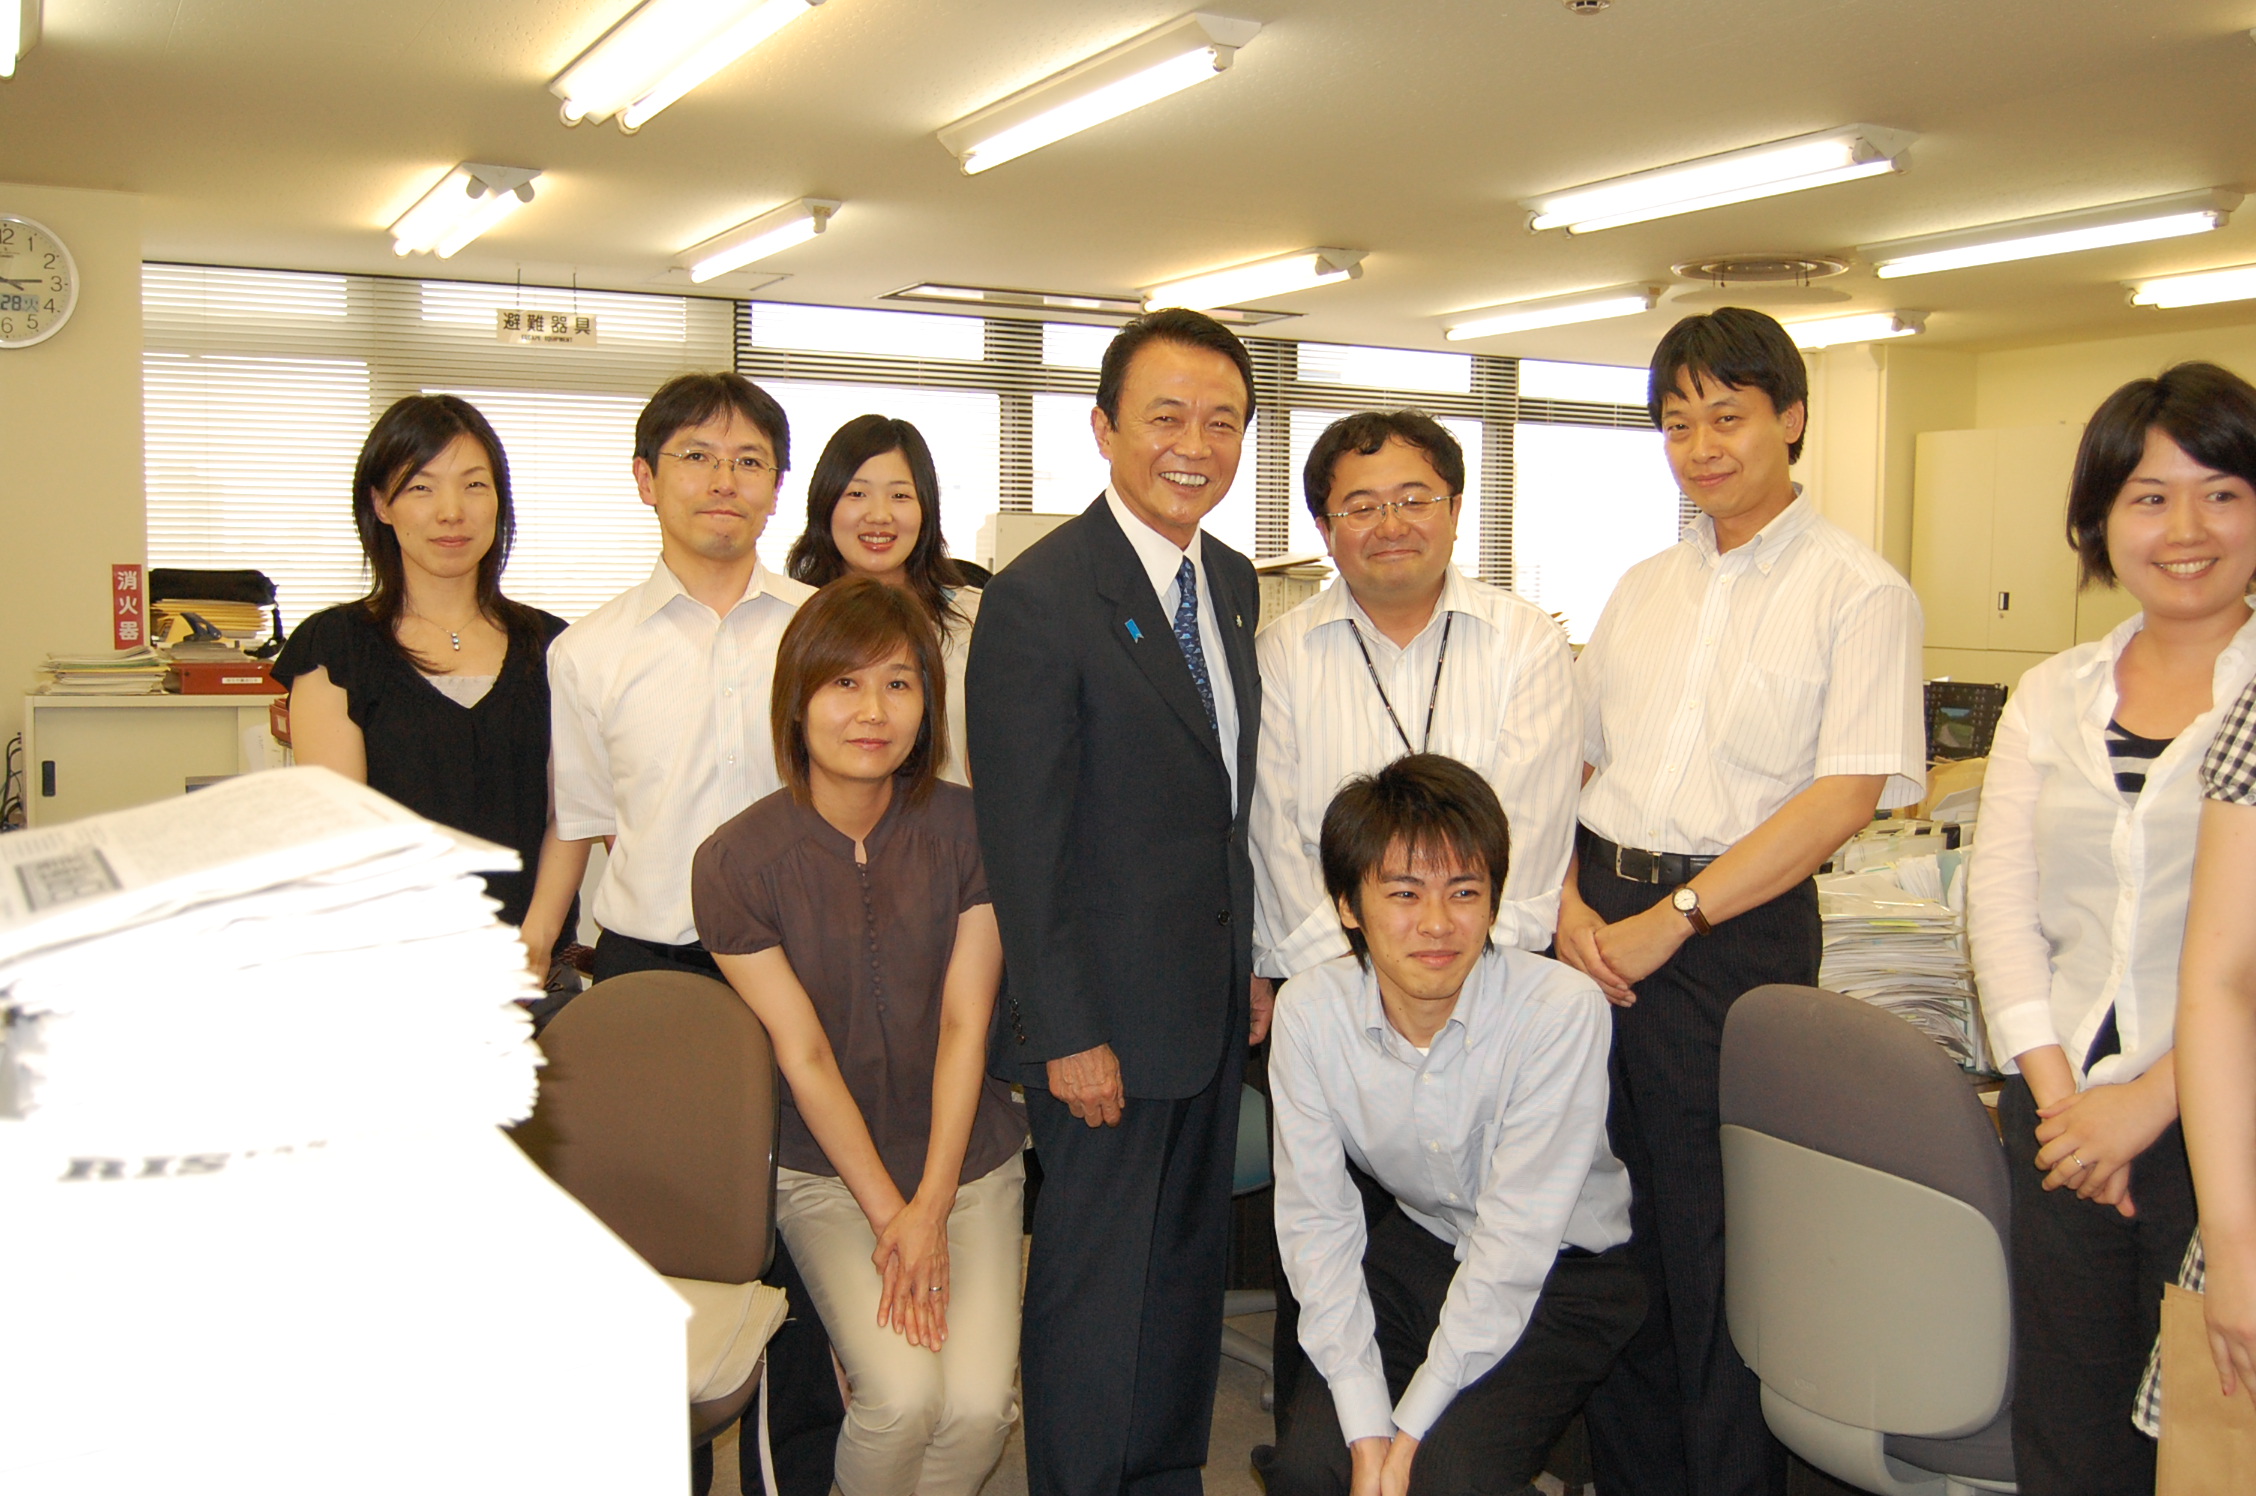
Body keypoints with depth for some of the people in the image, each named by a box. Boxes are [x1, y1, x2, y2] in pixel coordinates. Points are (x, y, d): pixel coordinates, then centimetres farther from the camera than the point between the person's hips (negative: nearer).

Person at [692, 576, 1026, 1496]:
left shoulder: (966, 828, -6)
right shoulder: (735, 862, -10)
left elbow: (964, 1023, -7)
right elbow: (803, 1056, -9)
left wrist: (931, 1208, -12)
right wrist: (888, 1214, -11)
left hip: (969, 1156, 2)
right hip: (825, 1168, -1)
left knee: (979, 1401, -17)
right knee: (902, 1394, -20)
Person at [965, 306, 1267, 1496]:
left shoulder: (1232, 581, 8)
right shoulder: (1040, 597, -17)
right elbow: (1023, 843, -18)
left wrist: (1251, 959, 12)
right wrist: (1067, 1033, -18)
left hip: (1211, 1003, 8)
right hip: (1107, 1011, -8)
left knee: (1190, 1267, 20)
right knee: (1095, 1283, 6)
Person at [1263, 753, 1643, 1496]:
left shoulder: (1562, 1009, -26)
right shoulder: (1309, 1011, -15)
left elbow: (1518, 1236, -24)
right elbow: (1316, 1219, -12)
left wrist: (1411, 1429, -23)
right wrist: (1367, 1429, -21)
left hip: (1563, 1269, -3)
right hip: (1416, 1245, 3)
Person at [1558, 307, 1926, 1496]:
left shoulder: (1858, 592, -5)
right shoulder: (1645, 588, 14)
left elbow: (1848, 793, -14)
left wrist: (1672, 919, -16)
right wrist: (1569, 896, -3)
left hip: (1737, 933, -5)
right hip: (1603, 919, 6)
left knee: (1717, 1244, 3)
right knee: (1609, 1218, 12)